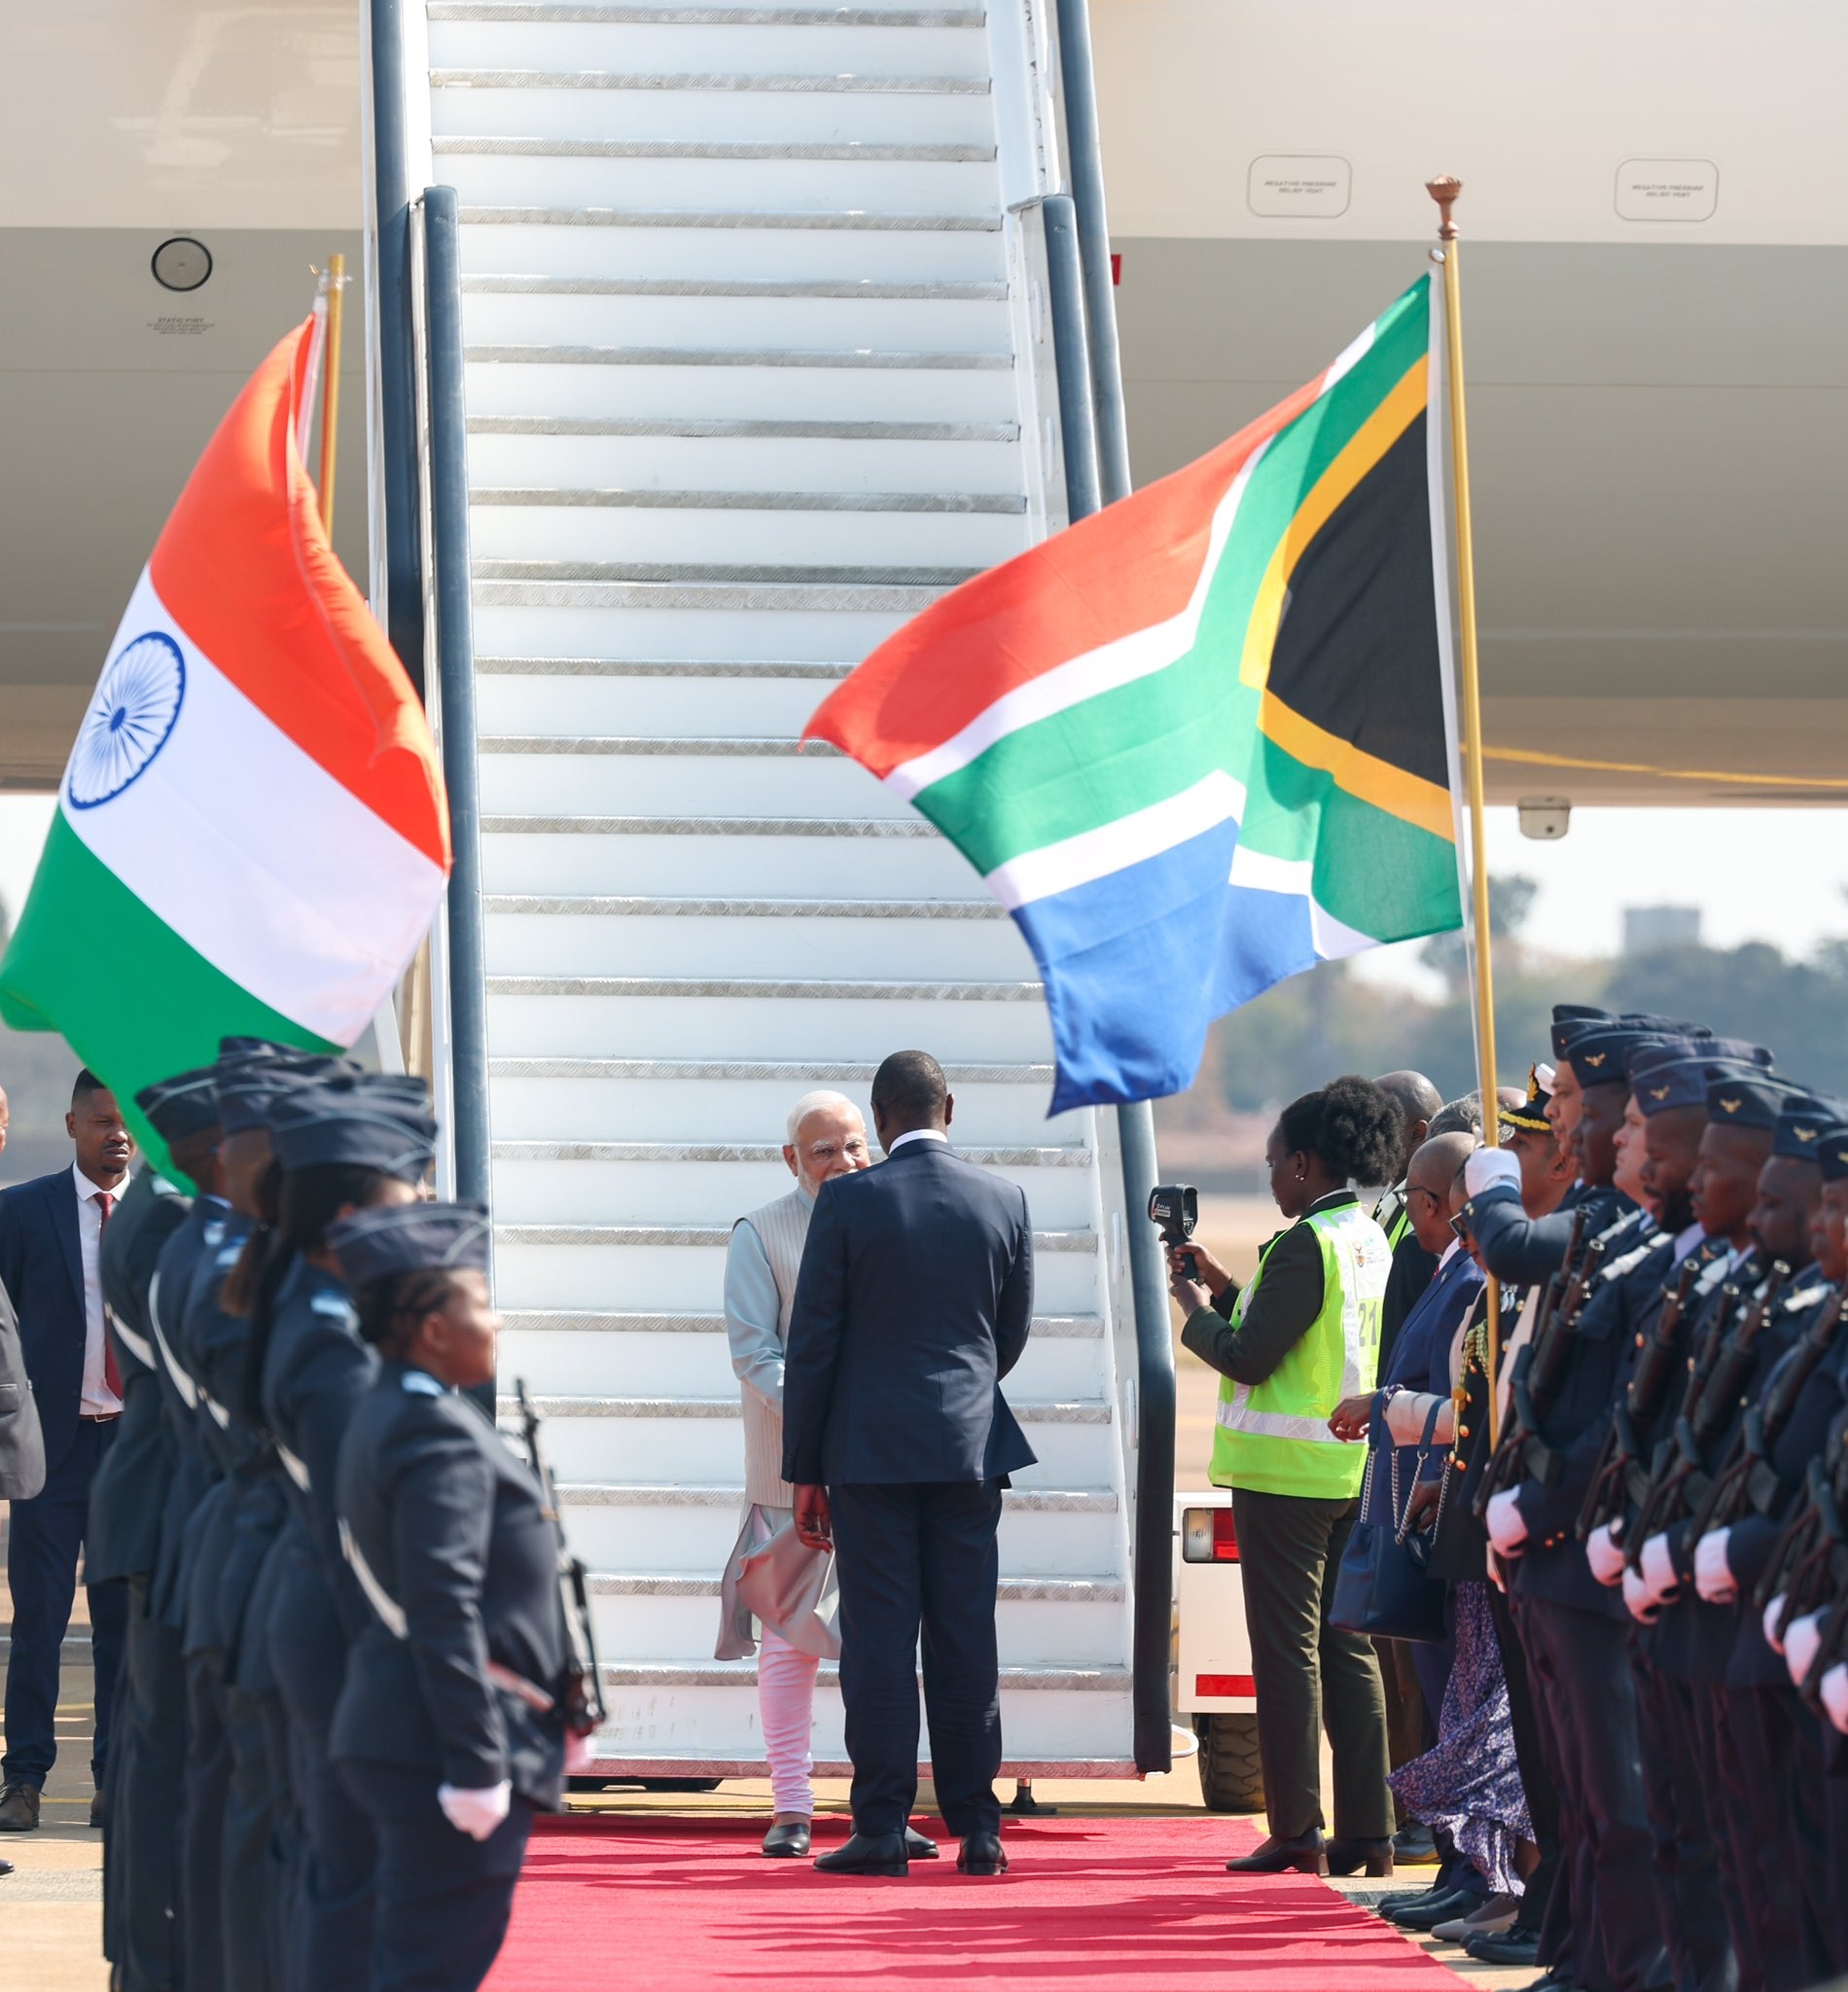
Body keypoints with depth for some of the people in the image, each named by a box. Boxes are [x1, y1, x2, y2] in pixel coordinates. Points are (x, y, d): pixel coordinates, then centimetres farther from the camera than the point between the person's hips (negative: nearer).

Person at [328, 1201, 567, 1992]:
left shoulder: (386, 1416, 15)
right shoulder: (439, 1435, -17)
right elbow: (445, 1615, -23)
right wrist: (476, 1769, -23)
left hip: (402, 1742, 10)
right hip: (441, 1747, -10)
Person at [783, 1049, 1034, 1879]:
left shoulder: (848, 1201, -6)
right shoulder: (1003, 1201, 2)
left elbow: (812, 1342, -4)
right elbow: (1013, 1332, 12)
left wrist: (805, 1470, 2)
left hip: (870, 1446, -2)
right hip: (970, 1445, 3)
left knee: (878, 1637, -1)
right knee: (965, 1637, 6)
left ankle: (882, 1826, -2)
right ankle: (975, 1827, 6)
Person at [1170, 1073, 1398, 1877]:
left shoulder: (1307, 1243, -16)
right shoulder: (1370, 1240, 11)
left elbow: (1248, 1357, -16)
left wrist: (1195, 1311, 1)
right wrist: (1227, 1290, 19)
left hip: (1285, 1470, -8)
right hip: (1350, 1469, 9)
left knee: (1287, 1649, -4)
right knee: (1347, 1646, 10)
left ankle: (1296, 1832, -4)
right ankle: (1366, 1832, 10)